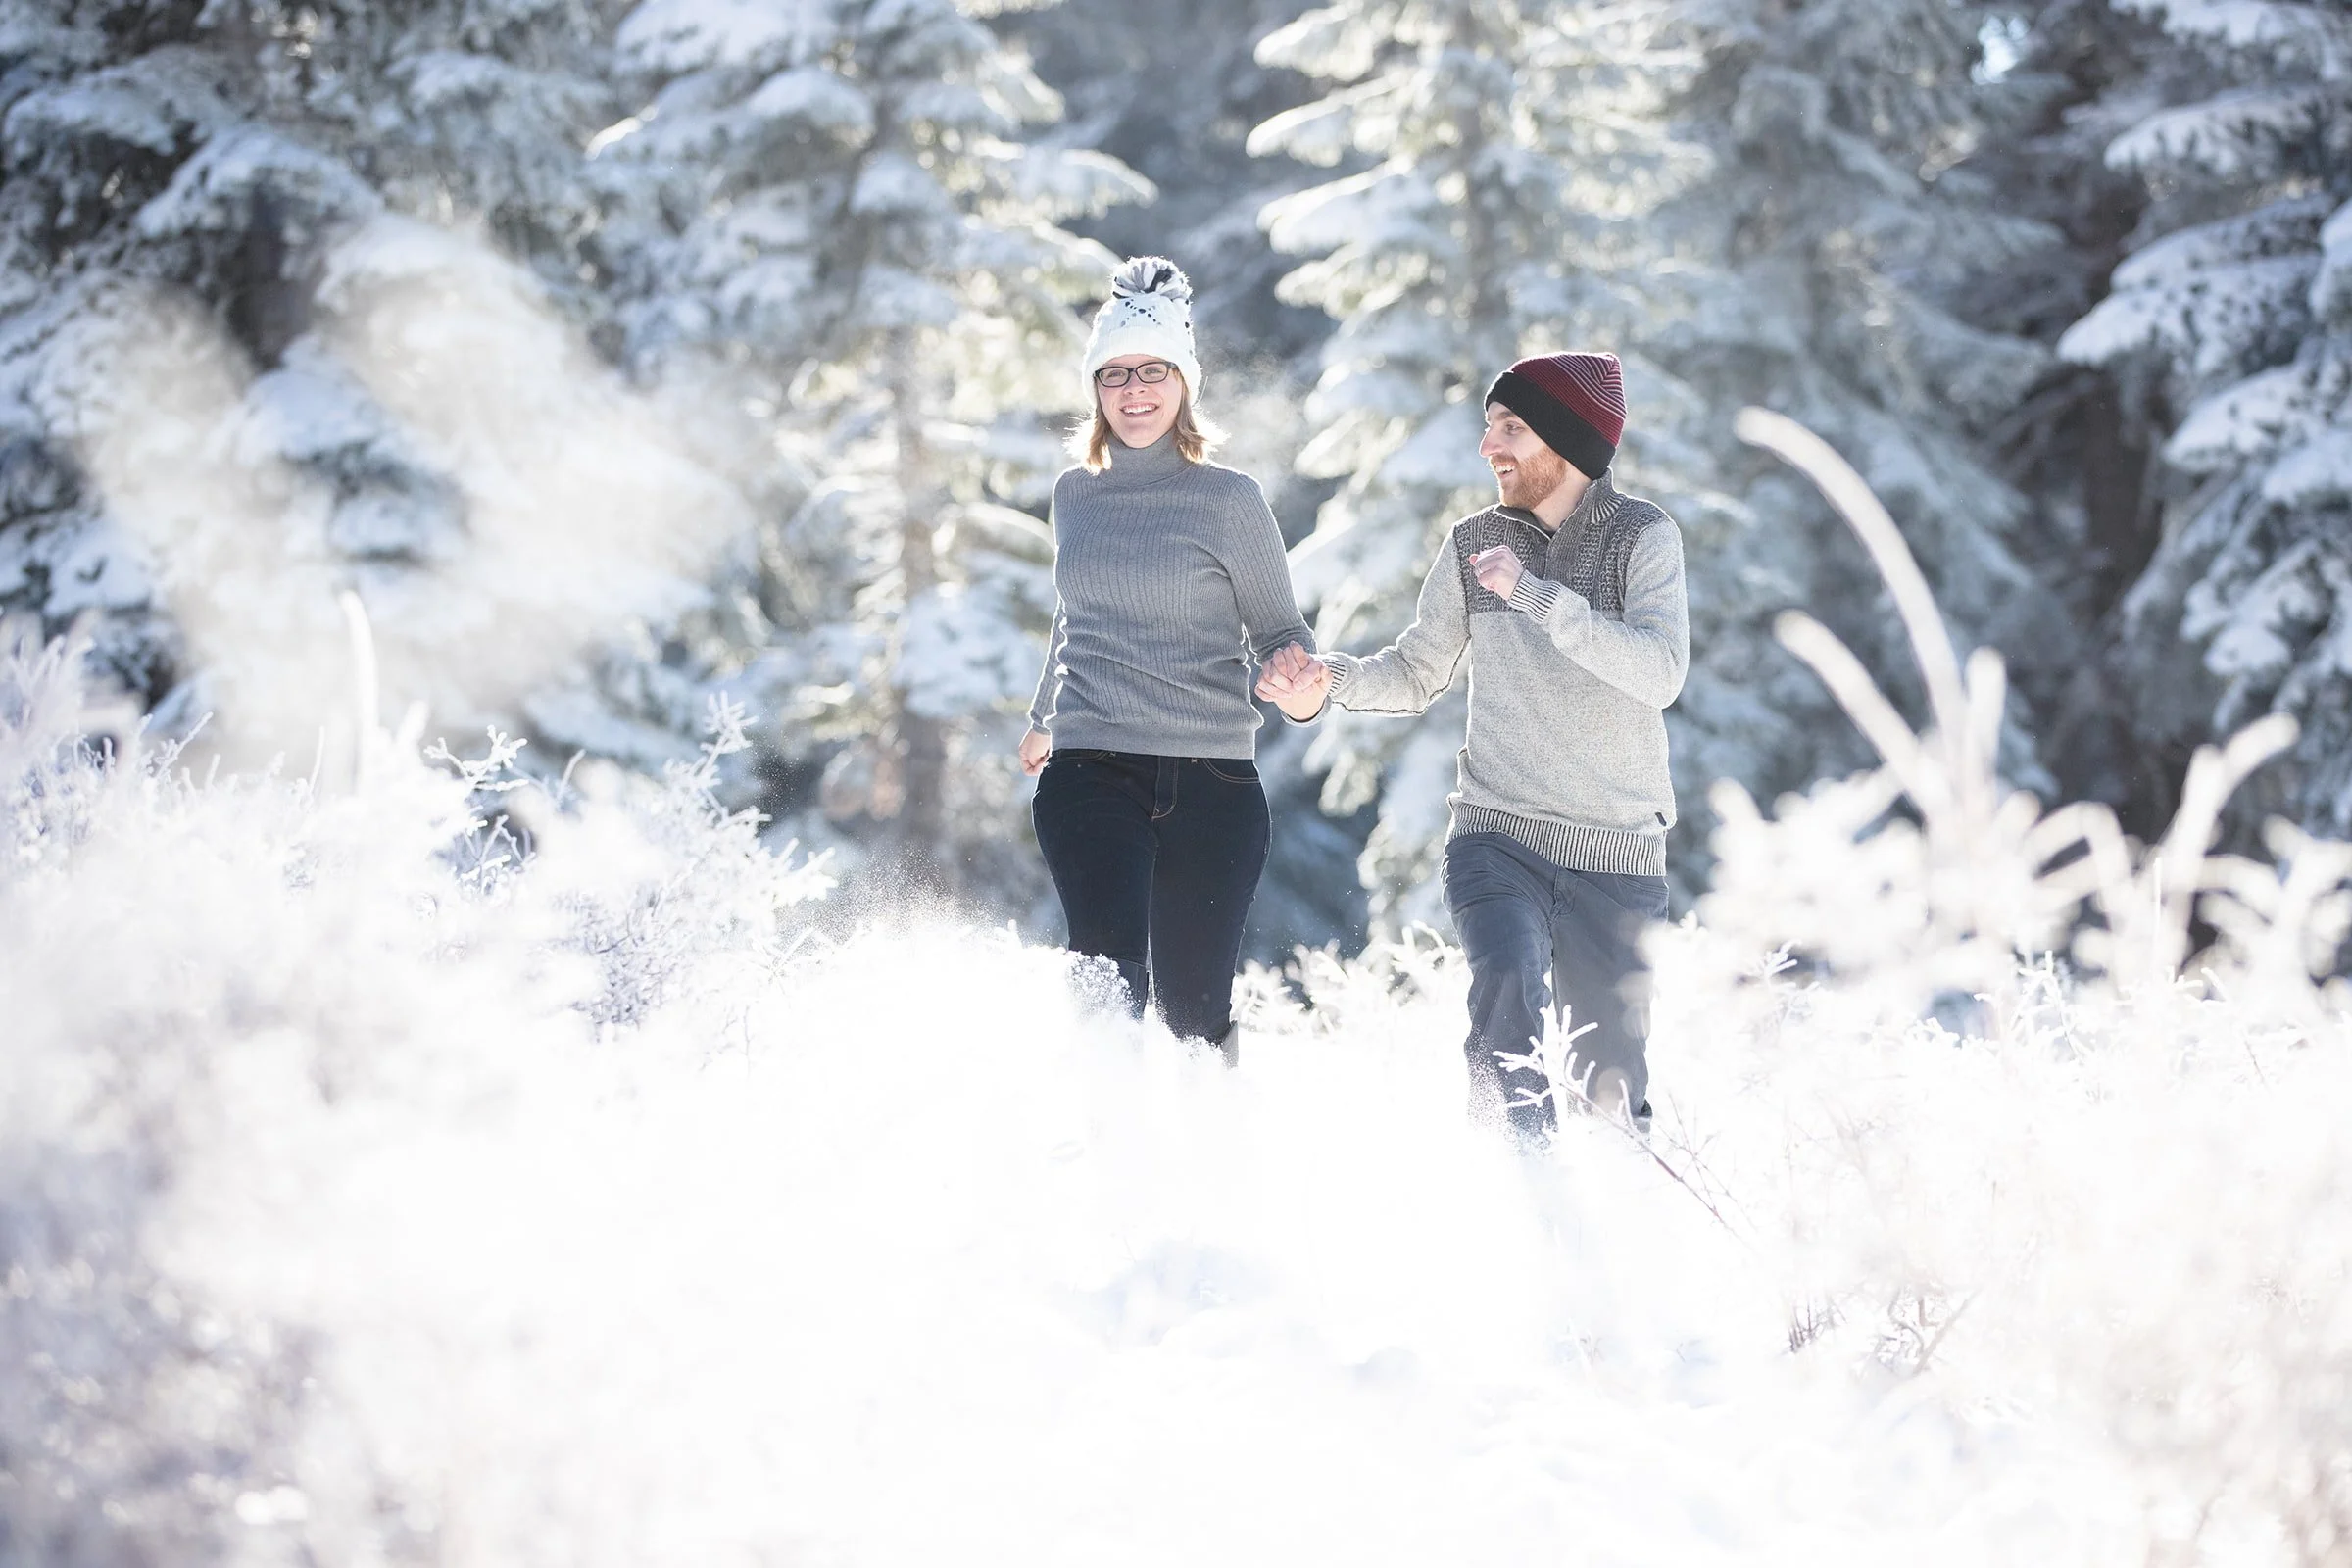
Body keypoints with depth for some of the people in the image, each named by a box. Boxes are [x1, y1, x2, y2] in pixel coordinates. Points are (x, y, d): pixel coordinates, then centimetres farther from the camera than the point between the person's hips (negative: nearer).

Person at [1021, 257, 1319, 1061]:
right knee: (1113, 983, -20)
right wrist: (1043, 719, 41)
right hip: (1090, 774, 1)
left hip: (1211, 782, -1)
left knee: (1193, 1010, 3)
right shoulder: (1074, 495, 11)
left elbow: (1279, 626, 4)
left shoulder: (1229, 499, 0)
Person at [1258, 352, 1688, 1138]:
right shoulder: (1473, 543, 6)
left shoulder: (1644, 537, -4)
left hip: (1617, 855, -1)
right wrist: (1330, 678, -4)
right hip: (1497, 840, 1)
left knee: (1609, 1086, 5)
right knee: (1507, 1019, -26)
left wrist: (1535, 593, -24)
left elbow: (1659, 673, -19)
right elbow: (1417, 673, 16)